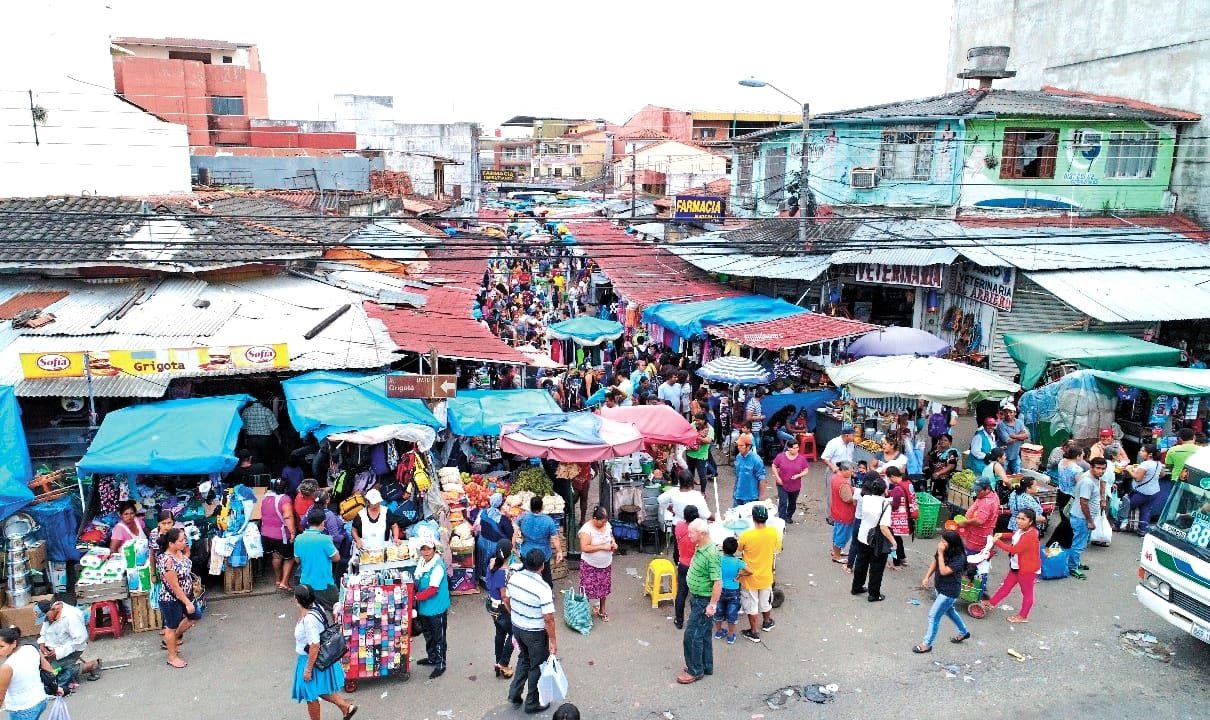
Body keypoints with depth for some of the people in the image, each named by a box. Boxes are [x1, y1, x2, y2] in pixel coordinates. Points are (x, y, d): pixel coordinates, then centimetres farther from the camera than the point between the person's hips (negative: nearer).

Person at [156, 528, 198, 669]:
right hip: (171, 600, -9)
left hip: (185, 595, 9)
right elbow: (174, 586, -27)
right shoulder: (167, 561, -32)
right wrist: (187, 603, -22)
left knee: (194, 617, 22)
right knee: (172, 627, 11)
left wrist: (186, 550, 4)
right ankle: (172, 657, 32)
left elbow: (187, 564, 19)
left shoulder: (179, 552, -6)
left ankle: (169, 641, 41)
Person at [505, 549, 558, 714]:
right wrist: (553, 641, -12)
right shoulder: (543, 588, -30)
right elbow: (548, 619, -24)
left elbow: (506, 600, 5)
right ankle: (532, 704, 30)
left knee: (524, 659, 28)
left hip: (516, 627, 6)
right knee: (537, 667, 15)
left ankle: (514, 694, 36)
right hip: (535, 633, -6)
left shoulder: (514, 577, -11)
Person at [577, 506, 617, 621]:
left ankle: (602, 610, 33)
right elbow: (584, 548, -29)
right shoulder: (586, 529, -24)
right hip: (590, 565, -6)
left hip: (606, 564, 6)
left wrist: (613, 542, -8)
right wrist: (602, 547, -29)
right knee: (588, 589, 2)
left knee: (604, 587, 16)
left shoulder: (607, 525, -4)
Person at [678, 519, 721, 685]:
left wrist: (712, 605, -23)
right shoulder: (699, 548, 3)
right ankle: (706, 666, 31)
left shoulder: (711, 554, -27)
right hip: (696, 598, 9)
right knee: (703, 635, 19)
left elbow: (718, 582, -26)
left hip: (704, 601, -9)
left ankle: (695, 671, 12)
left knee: (692, 635, -1)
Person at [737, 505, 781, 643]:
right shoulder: (774, 532, -18)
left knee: (751, 606, 15)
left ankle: (754, 632, 27)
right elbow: (776, 550, 0)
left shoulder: (747, 535, -28)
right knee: (765, 602, 27)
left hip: (749, 577, -3)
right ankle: (767, 622, 49)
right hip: (766, 576, 4)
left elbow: (739, 548, -8)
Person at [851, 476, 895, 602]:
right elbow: (884, 527, -29)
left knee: (861, 564, 23)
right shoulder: (885, 505, -24)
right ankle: (874, 594, 24)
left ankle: (856, 587, 38)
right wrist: (893, 541, -17)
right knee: (876, 568, 12)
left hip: (863, 538, 5)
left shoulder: (866, 498, -9)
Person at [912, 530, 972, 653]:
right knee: (949, 610, 28)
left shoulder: (959, 557, -28)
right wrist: (927, 577, -1)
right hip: (940, 587, 8)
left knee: (933, 615, -3)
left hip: (949, 591, -8)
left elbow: (944, 571, -32)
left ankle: (927, 644, 10)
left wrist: (941, 554, -32)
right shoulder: (943, 550, -9)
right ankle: (964, 632, 52)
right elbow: (934, 562, 6)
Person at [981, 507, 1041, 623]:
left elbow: (1014, 549, -31)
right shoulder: (1021, 530, -2)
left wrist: (998, 542, -22)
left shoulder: (1030, 535, -31)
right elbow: (1014, 536, 23)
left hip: (1028, 569, -9)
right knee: (1007, 585, 20)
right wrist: (1002, 535, 5)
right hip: (1016, 567, 9)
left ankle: (1023, 616, 25)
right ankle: (992, 603, 32)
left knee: (1027, 592, 11)